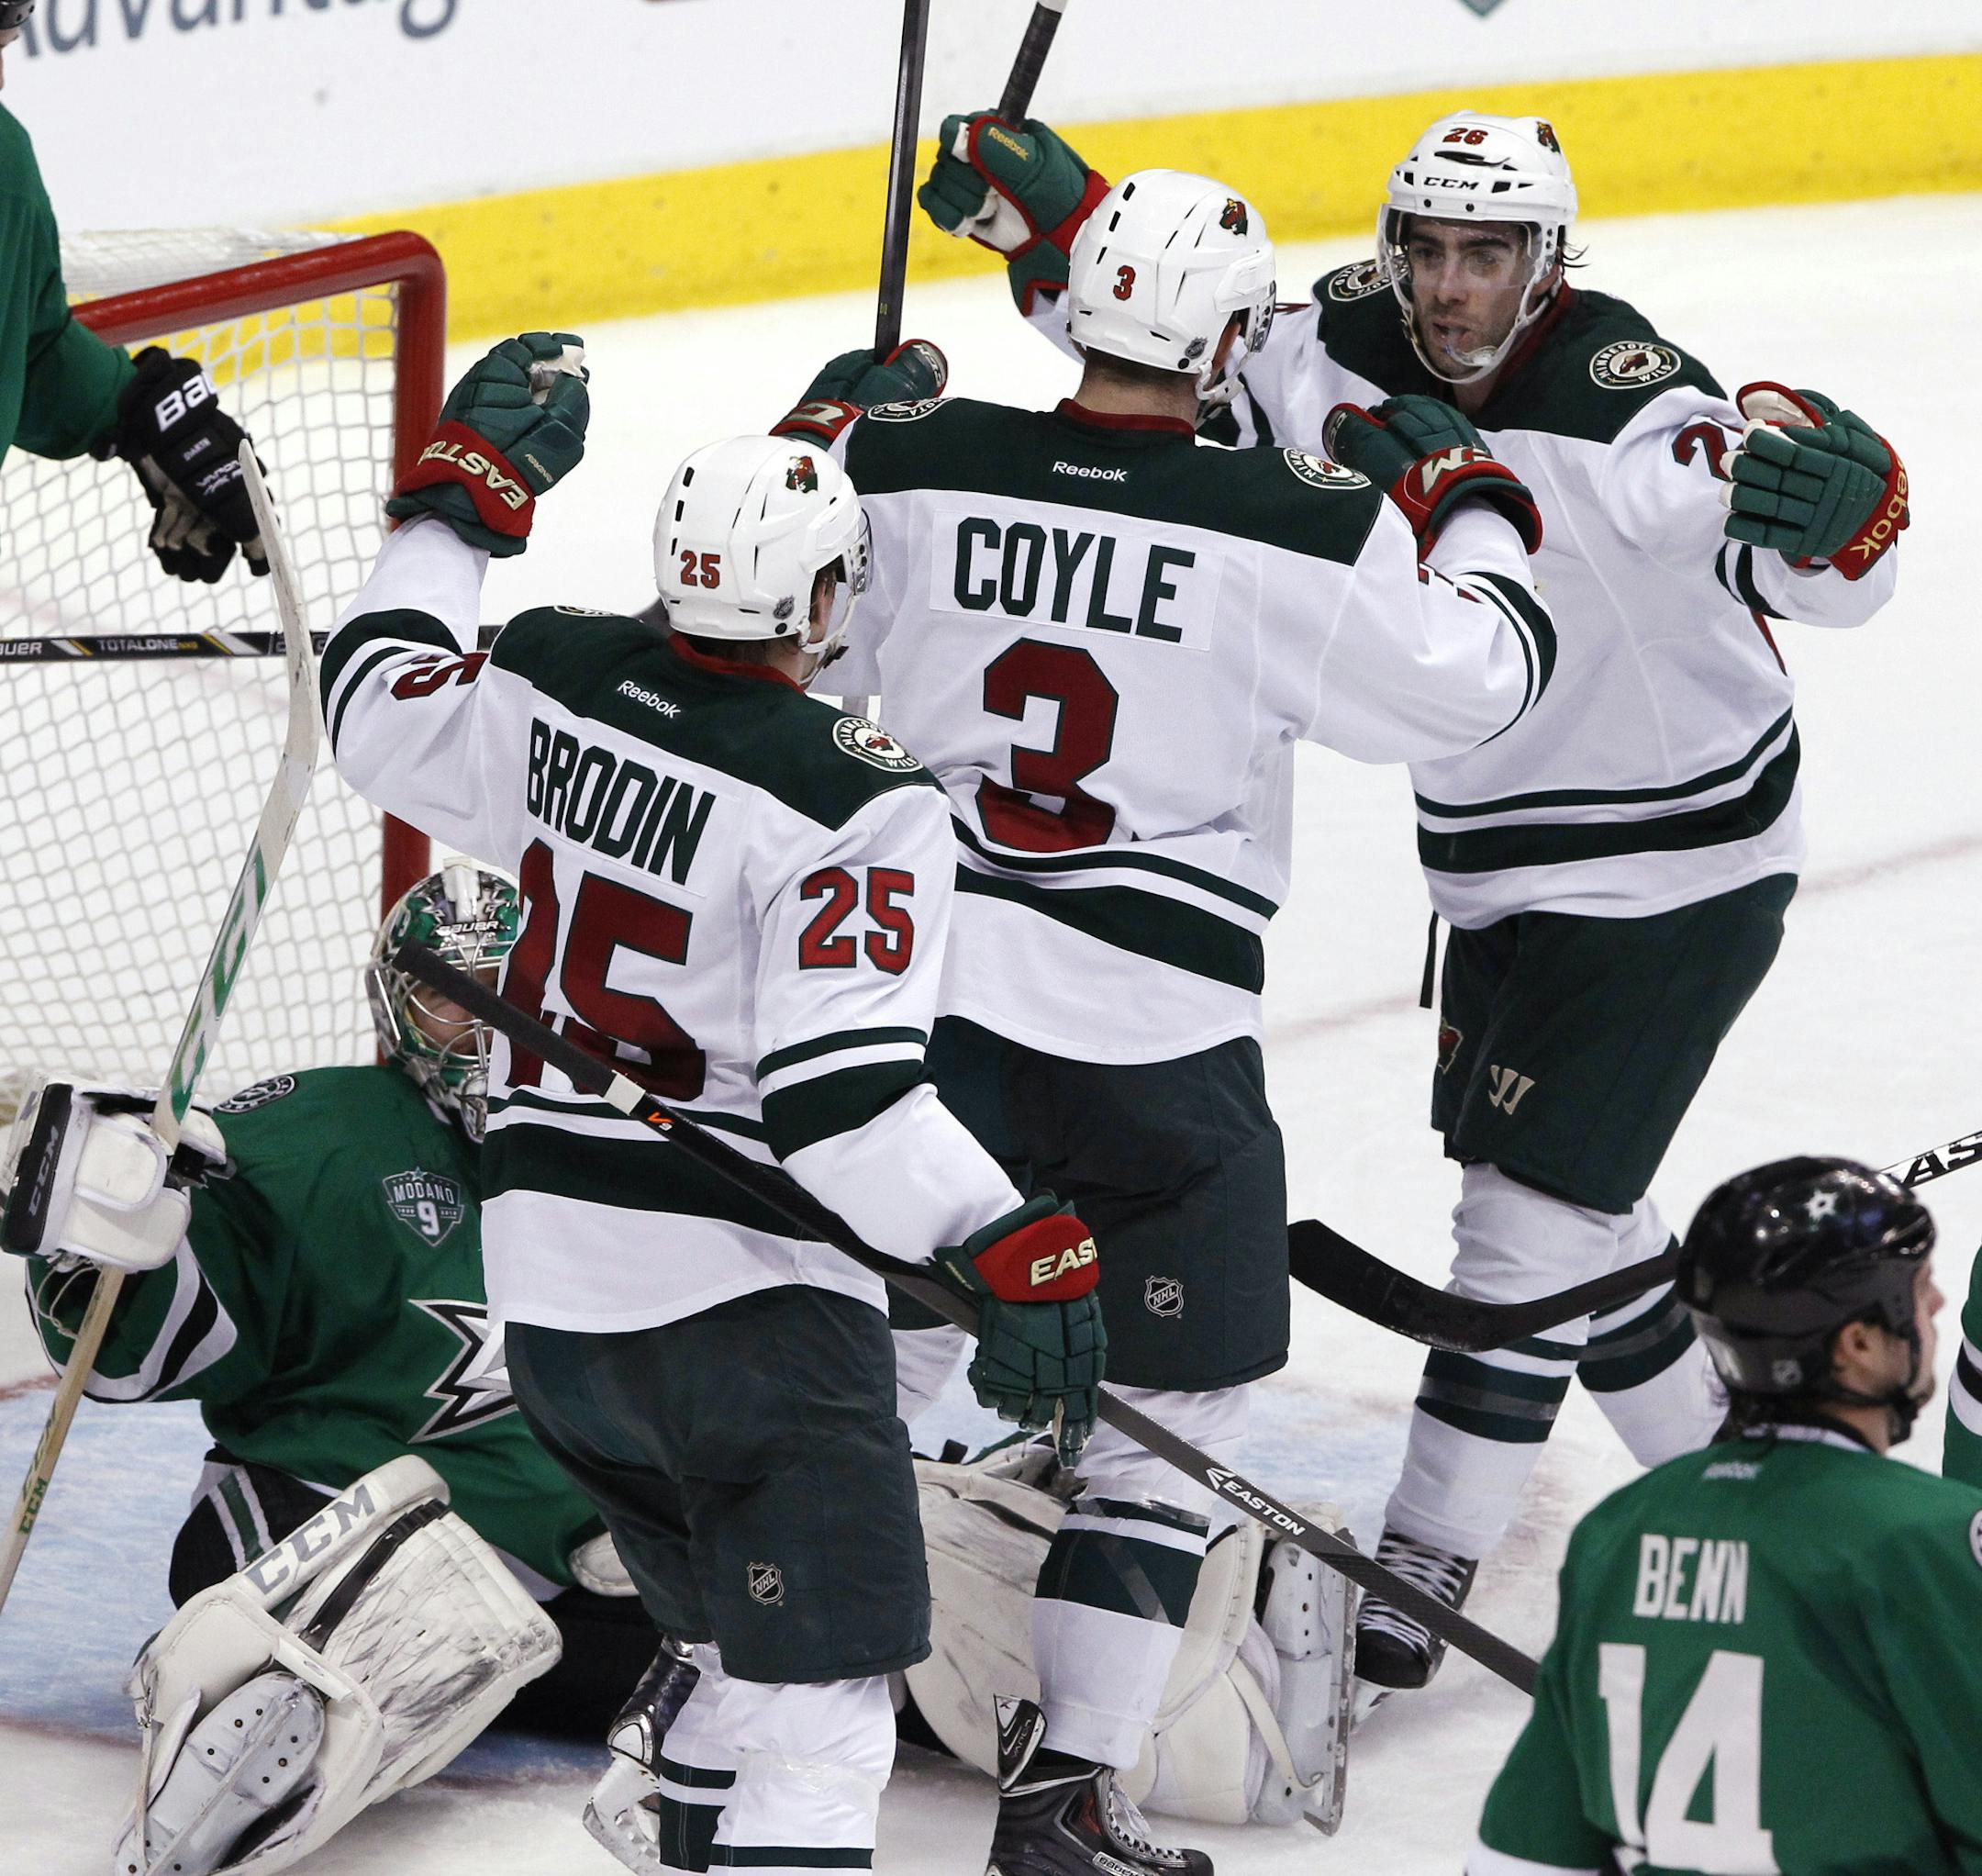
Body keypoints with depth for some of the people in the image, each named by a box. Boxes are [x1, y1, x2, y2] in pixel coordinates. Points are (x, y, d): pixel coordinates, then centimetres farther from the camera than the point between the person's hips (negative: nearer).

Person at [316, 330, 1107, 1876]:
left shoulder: (553, 679, 1)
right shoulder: (853, 804, -18)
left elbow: (380, 709, 20)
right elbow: (841, 1091, -24)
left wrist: (460, 501, 28)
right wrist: (1010, 1248, -26)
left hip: (550, 1263, 8)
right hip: (743, 1283, -8)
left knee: (740, 1626, 24)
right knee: (821, 1677, -9)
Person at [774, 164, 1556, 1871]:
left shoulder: (913, 464, -6)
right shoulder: (1298, 528, -13)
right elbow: (1477, 679, -2)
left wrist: (822, 431, 25)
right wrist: (1467, 502, 16)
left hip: (928, 985, 4)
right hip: (1155, 1040, -4)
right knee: (1176, 1402, 9)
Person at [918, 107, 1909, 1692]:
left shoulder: (1634, 412, -28)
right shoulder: (1344, 348, -8)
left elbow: (1833, 579, -32)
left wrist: (1832, 501, -55)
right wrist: (1053, 225, -7)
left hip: (1674, 873, -8)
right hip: (1497, 859, 8)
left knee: (1533, 1216, -7)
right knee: (1572, 1207, 20)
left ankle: (1420, 1569, 3)